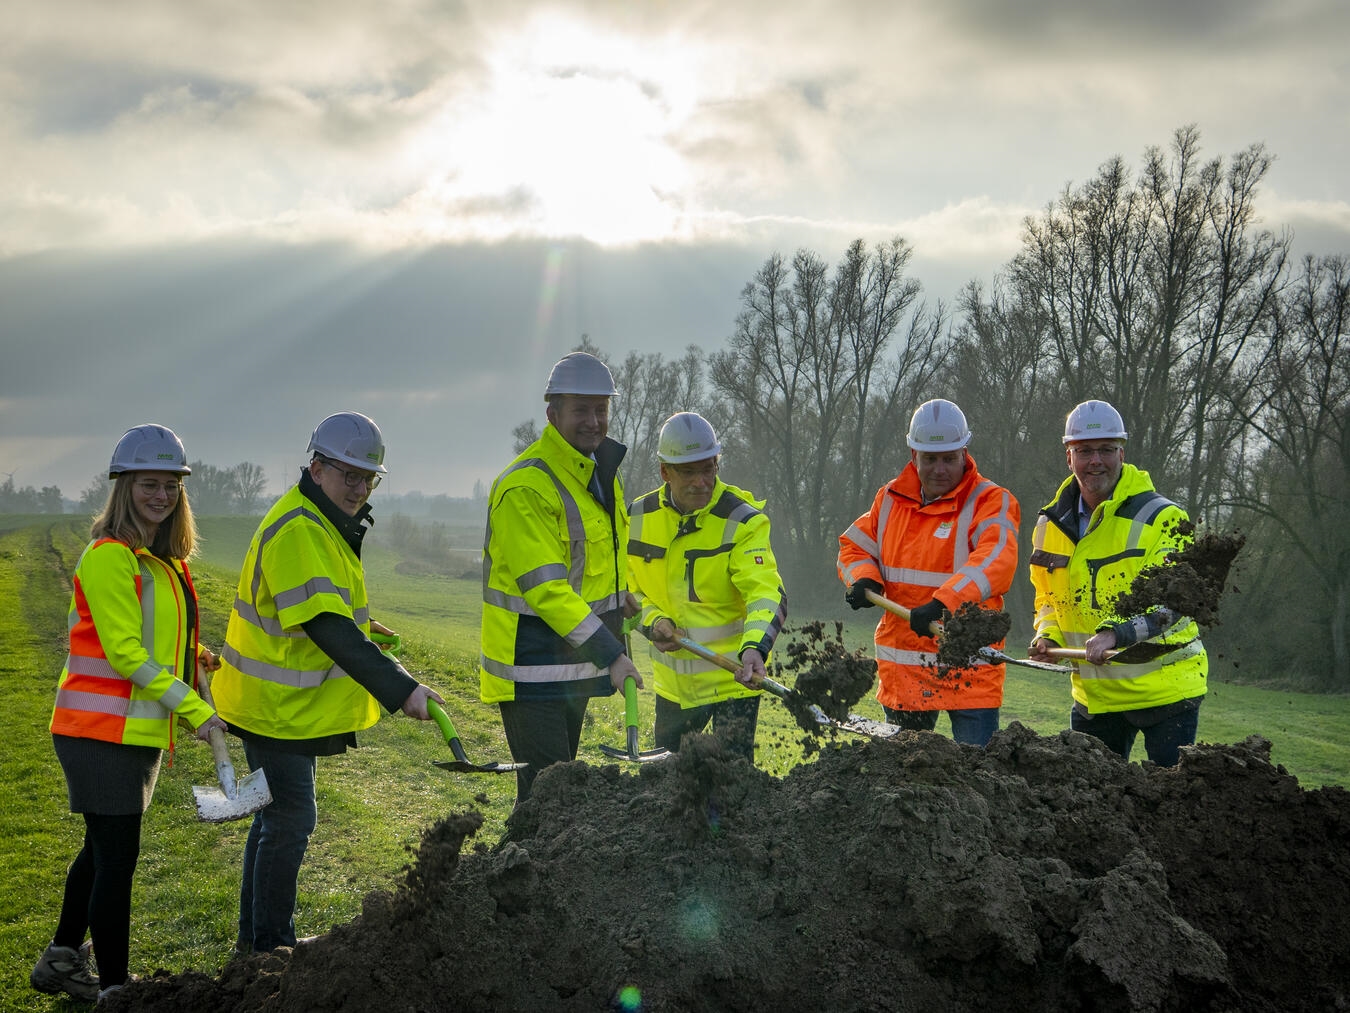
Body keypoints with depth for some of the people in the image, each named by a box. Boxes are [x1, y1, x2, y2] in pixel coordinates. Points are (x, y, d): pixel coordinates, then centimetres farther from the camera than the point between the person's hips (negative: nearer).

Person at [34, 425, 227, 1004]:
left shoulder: (162, 560, 13)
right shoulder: (110, 556, -16)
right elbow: (122, 650, -20)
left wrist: (195, 659, 1)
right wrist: (192, 707, -21)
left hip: (137, 730, 9)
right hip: (103, 732, -9)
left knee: (103, 849, 19)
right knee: (117, 857, -4)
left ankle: (62, 962, 34)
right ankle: (114, 990, 5)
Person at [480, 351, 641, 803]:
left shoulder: (602, 470, 10)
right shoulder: (526, 485, -20)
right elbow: (544, 588, -25)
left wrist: (619, 595, 12)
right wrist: (610, 653, -26)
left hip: (576, 662, 9)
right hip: (531, 667, -9)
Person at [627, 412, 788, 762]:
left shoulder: (742, 520, -16)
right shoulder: (638, 518, -1)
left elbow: (767, 593, -27)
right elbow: (629, 588, 12)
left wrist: (754, 647, -45)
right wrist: (654, 620, -9)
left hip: (733, 675, -5)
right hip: (673, 677, 5)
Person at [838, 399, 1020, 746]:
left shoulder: (990, 502, -8)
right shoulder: (891, 499, 10)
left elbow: (995, 561, -25)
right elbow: (853, 545, 18)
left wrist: (943, 602, -39)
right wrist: (863, 578, -6)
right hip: (902, 670, 5)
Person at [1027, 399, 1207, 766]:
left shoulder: (1161, 519, -11)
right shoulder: (1052, 524, 6)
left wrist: (1115, 633, -33)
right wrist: (1048, 636, 0)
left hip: (1164, 690, -5)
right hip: (1094, 694, 5)